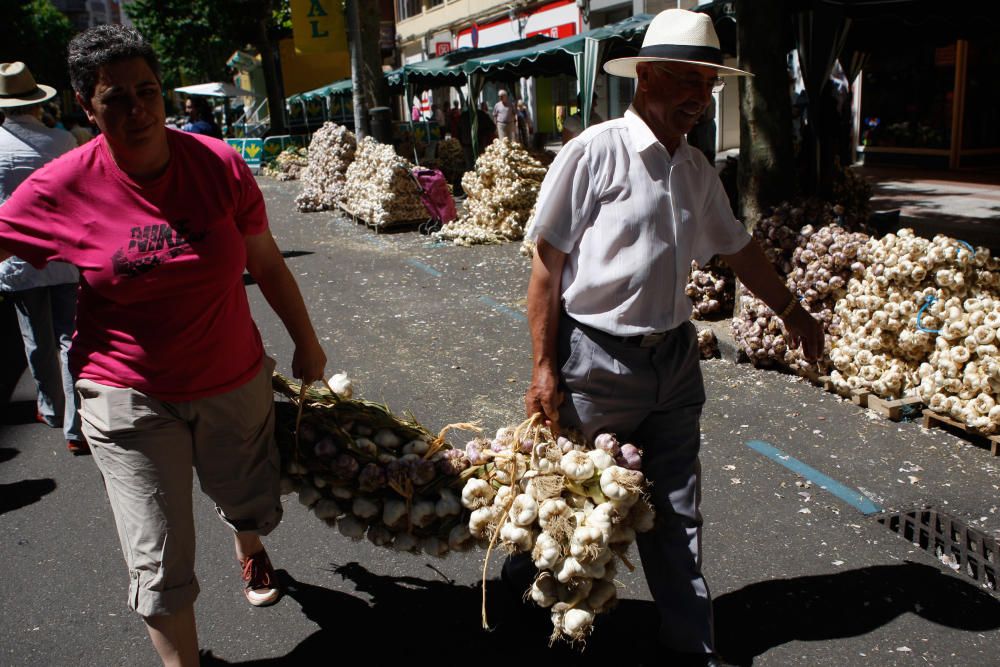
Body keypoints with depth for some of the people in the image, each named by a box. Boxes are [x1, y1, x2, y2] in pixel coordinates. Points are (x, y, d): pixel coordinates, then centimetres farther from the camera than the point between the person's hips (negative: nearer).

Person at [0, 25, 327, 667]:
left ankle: (251, 552, 62)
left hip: (235, 380, 2)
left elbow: (267, 264, 0)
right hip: (130, 397, -2)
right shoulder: (60, 188, -14)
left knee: (252, 504, 23)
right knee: (160, 564, 1)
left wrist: (307, 344, 10)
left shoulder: (218, 163, -10)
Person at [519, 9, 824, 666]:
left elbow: (738, 248, 22)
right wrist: (545, 367, -13)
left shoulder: (697, 169, 8)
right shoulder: (595, 152, -12)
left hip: (674, 358, 6)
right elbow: (547, 264, -12)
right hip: (598, 360, -5)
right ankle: (528, 567, 41)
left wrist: (793, 311, 30)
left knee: (676, 510, 13)